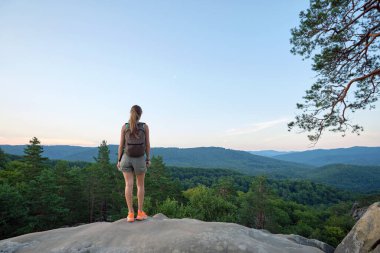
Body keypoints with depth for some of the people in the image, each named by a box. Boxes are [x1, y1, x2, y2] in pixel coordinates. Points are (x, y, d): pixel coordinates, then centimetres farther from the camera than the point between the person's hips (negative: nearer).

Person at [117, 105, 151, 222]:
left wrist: (119, 160, 6)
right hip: (140, 159, 0)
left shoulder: (124, 126, -1)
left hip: (126, 158, 1)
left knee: (129, 185, 2)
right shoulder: (145, 126, -3)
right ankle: (140, 212, 12)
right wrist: (148, 159, 6)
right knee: (140, 185, 12)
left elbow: (121, 145, -1)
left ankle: (131, 214, -1)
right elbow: (147, 144, -2)